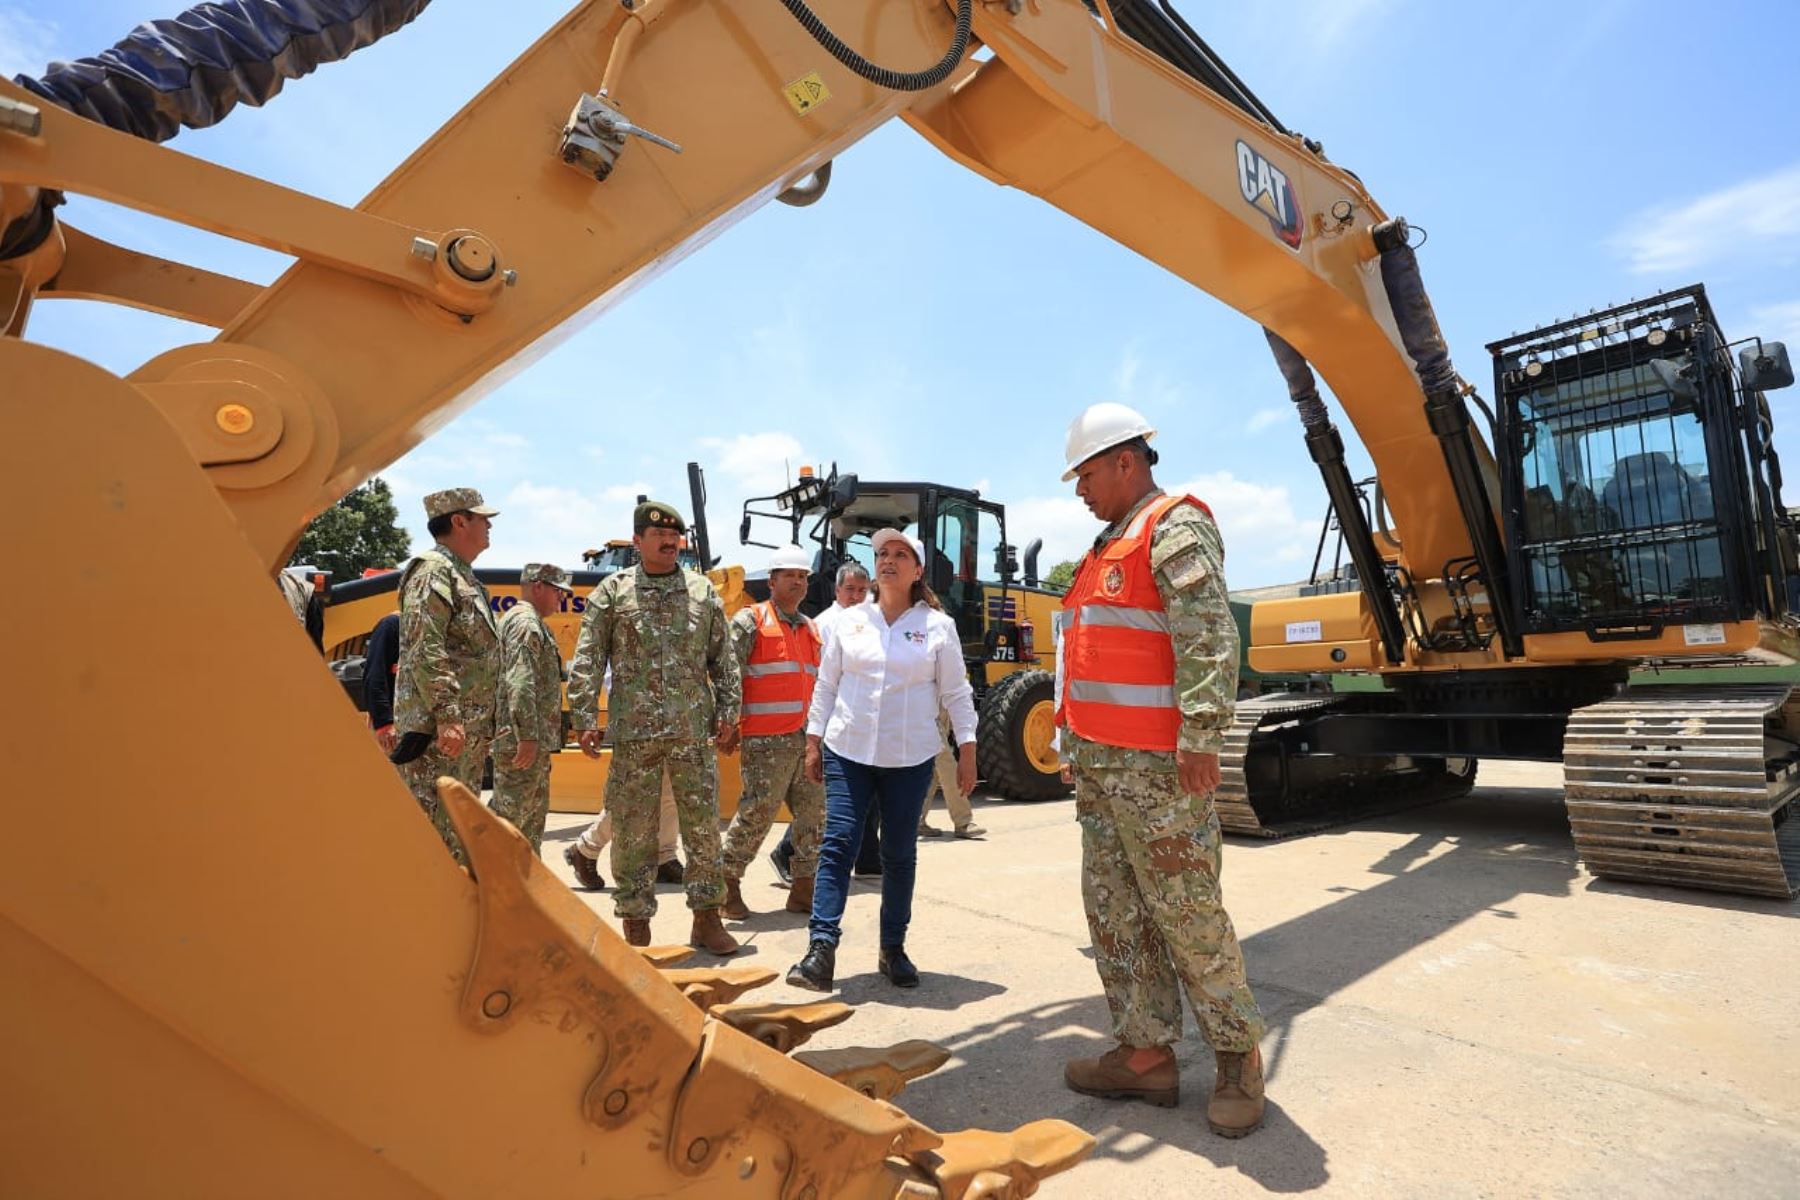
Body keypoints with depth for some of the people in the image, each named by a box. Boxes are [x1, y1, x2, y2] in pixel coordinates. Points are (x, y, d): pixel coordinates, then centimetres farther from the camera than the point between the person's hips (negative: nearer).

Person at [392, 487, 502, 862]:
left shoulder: (463, 576, 21)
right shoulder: (434, 571, -9)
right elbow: (424, 649, -20)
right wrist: (446, 716, -25)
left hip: (468, 732, 10)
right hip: (437, 731, -10)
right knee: (430, 830, -8)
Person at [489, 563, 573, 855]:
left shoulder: (531, 623, 21)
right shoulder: (525, 622, -12)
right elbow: (520, 683, -22)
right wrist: (527, 737, -25)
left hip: (535, 742, 11)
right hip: (523, 742, -11)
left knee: (534, 814, 15)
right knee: (509, 815, -7)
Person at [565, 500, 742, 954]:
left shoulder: (703, 591, 10)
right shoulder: (611, 592, 3)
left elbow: (723, 658, 11)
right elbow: (587, 662, 0)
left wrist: (728, 712, 4)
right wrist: (585, 719, -7)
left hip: (694, 731, 2)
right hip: (634, 732, -2)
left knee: (703, 824, 7)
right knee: (633, 831, 5)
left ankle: (707, 918, 21)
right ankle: (636, 925, 20)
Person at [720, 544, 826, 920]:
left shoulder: (811, 629, 18)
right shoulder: (751, 621, -3)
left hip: (807, 739, 7)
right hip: (767, 741, -7)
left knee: (814, 812, 8)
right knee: (757, 812, -5)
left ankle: (803, 891, 19)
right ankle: (728, 884, 14)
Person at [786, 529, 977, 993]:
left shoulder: (938, 627, 0)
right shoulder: (849, 621, 4)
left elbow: (956, 693, 2)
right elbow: (826, 685, 8)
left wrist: (967, 751, -1)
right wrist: (813, 740, 5)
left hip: (910, 759, 0)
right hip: (848, 751, 1)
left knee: (900, 854, 8)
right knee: (838, 843, -7)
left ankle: (893, 950, 22)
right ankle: (821, 948, -5)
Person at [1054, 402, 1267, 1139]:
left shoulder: (1175, 527, -7)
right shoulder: (1113, 545, 21)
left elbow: (1208, 635, -19)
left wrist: (1201, 736, -25)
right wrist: (1077, 735, 19)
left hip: (1156, 765, -10)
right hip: (1100, 762, 10)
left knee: (1186, 913, 0)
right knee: (1114, 911, 11)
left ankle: (1238, 1055, 18)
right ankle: (1146, 1054, 21)